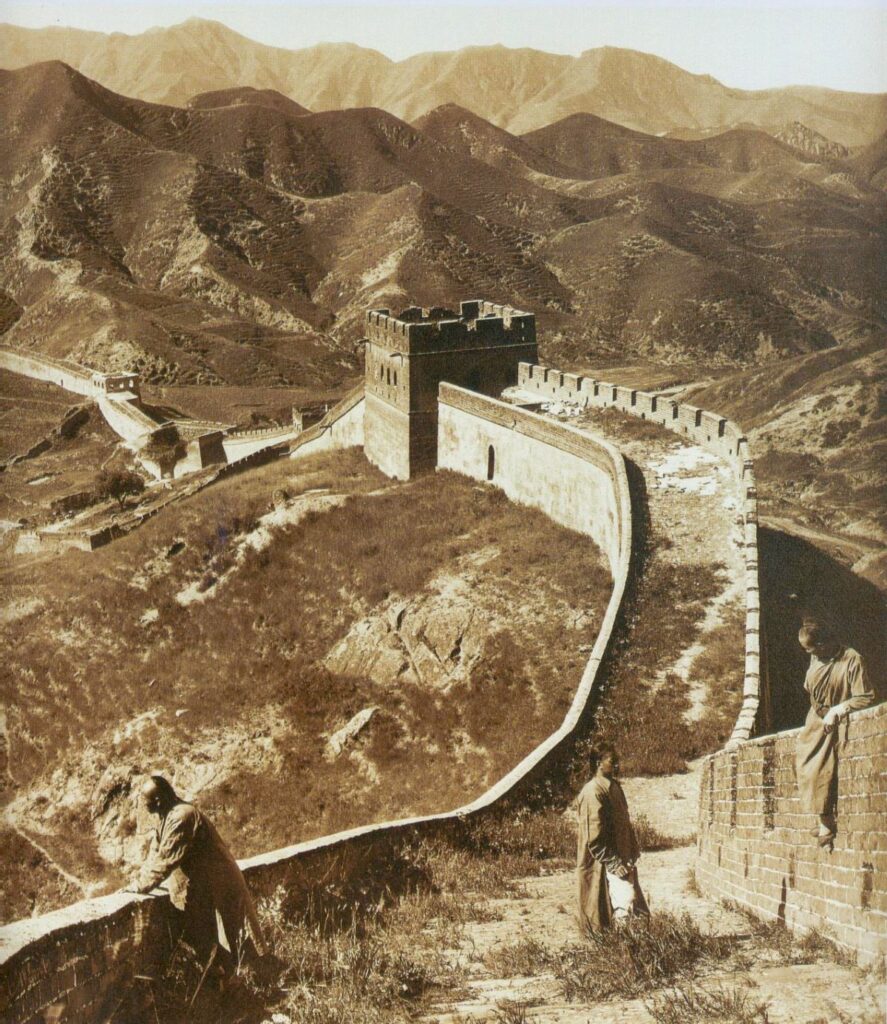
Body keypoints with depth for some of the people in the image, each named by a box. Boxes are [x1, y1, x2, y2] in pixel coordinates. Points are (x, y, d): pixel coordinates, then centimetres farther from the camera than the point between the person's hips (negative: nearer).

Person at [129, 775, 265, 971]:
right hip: (200, 891, 10)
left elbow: (166, 859, -25)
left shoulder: (182, 817, -25)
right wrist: (138, 881, 5)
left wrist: (140, 886, -17)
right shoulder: (169, 815, 7)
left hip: (217, 891, -10)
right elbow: (156, 851, 14)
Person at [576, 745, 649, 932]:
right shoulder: (593, 792, -15)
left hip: (619, 859, 10)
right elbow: (594, 838, -19)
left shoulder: (615, 787, 13)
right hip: (603, 863, -10)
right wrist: (614, 864, -20)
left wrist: (633, 851, 12)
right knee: (626, 900, -22)